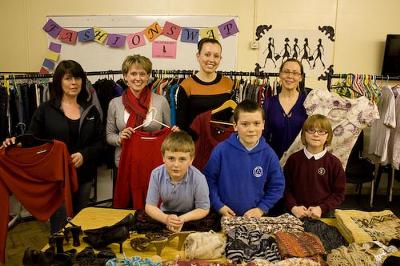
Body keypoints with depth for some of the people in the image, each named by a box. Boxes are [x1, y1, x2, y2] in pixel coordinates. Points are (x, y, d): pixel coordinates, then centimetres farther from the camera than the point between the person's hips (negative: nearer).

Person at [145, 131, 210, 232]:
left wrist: (182, 219, -29)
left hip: (190, 219, -1)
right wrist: (166, 219, -31)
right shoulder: (156, 174, -18)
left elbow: (203, 209, -13)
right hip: (165, 215, 1)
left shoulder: (198, 179, -24)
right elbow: (150, 206, -12)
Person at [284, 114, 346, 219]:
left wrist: (322, 209, -13)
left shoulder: (334, 163, -3)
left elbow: (339, 193, -1)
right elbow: (286, 187, 2)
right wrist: (293, 207, -11)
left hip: (323, 216, 0)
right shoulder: (294, 159, -1)